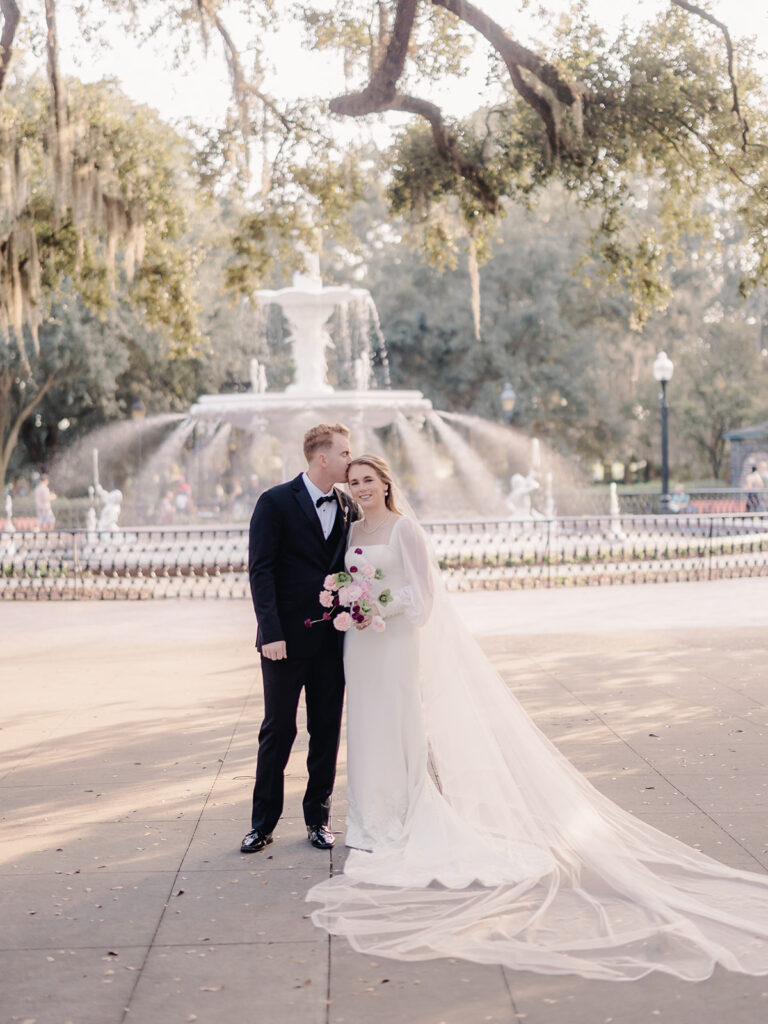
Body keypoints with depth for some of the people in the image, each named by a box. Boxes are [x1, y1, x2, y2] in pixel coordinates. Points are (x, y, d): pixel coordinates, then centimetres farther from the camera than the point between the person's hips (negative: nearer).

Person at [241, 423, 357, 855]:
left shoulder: (347, 507, 9)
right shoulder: (276, 502, -6)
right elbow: (260, 571, -10)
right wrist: (271, 633, -18)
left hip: (333, 637, 5)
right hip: (287, 638, -4)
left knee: (327, 730, 9)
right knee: (278, 730, 3)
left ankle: (319, 818, 21)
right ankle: (263, 823, 13)